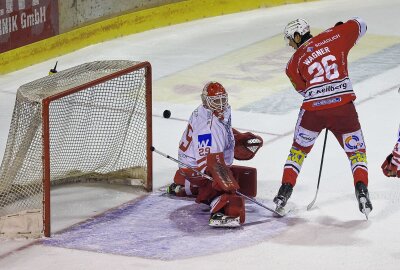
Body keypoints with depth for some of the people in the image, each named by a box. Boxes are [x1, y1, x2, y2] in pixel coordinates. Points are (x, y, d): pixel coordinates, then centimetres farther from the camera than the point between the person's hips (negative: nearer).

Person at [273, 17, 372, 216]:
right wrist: (339, 29, 33)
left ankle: (285, 191, 20)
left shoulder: (294, 62, 8)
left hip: (313, 109, 0)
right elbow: (359, 25, 17)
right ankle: (361, 190, -8)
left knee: (299, 148, 24)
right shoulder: (334, 37, 6)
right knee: (356, 151, 14)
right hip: (343, 106, 0)